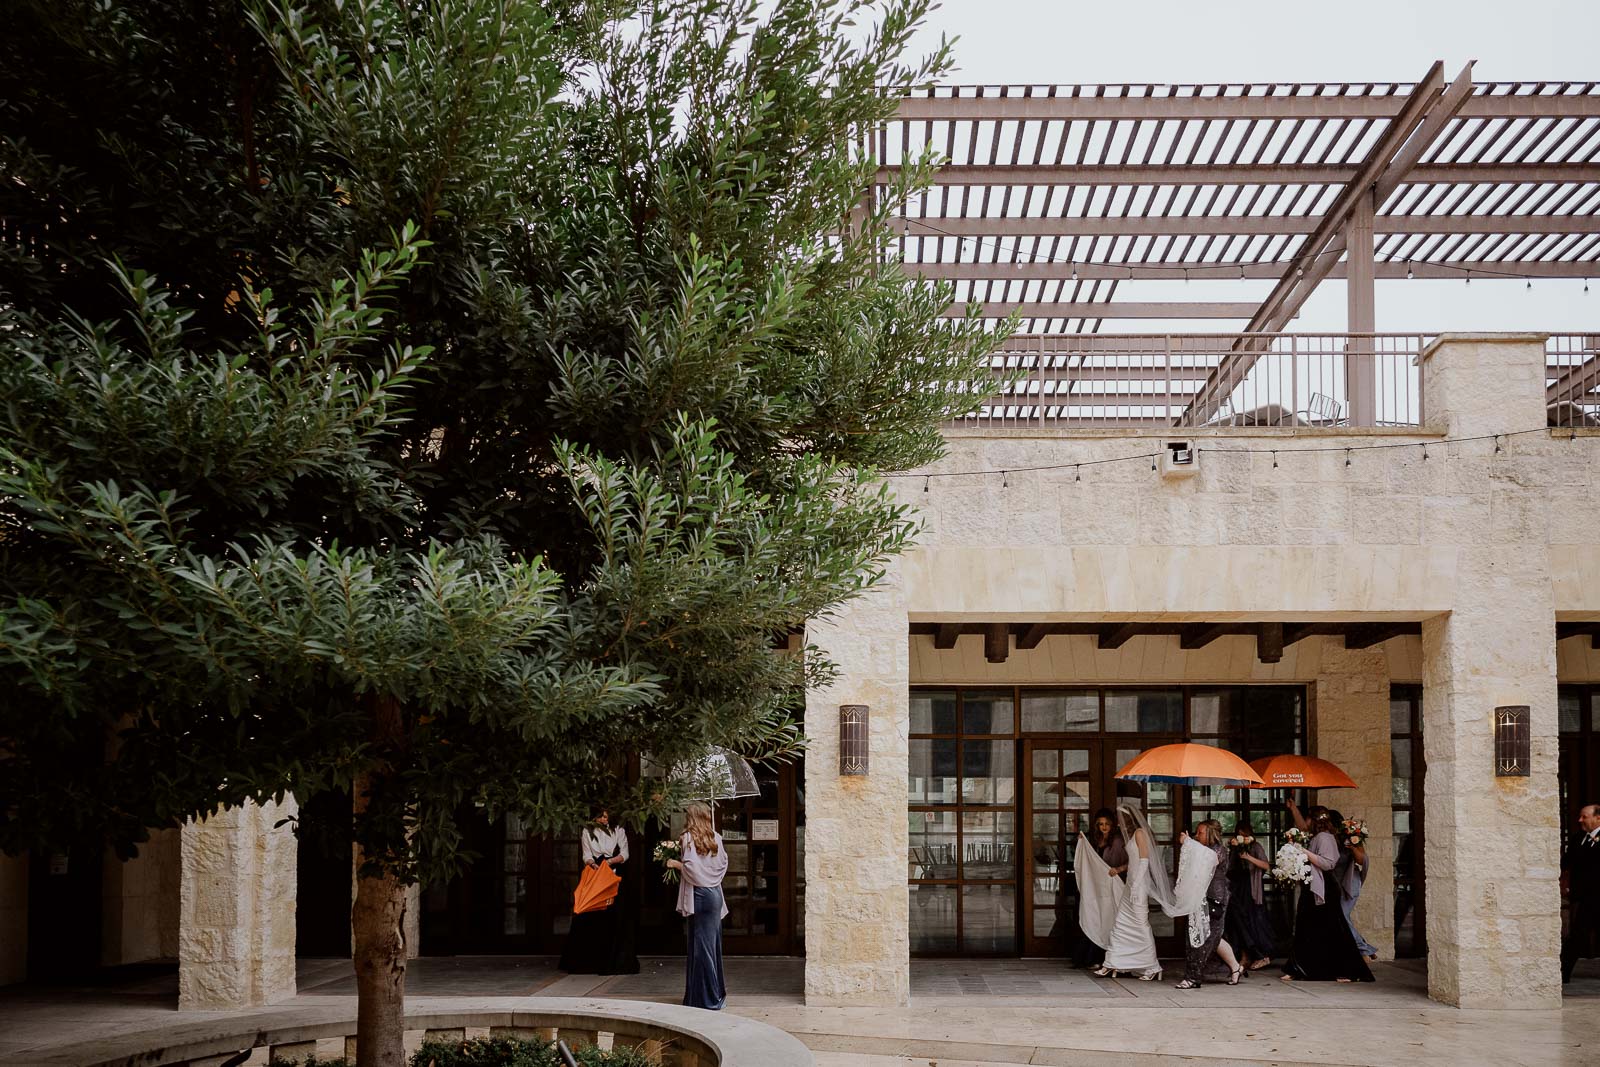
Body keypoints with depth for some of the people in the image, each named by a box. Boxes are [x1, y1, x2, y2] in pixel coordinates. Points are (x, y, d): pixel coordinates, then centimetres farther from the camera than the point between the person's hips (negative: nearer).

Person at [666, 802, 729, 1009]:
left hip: (697, 896, -6)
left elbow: (691, 867, -18)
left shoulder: (689, 838, -9)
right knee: (713, 943, 14)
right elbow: (723, 863, 13)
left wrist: (676, 864, -2)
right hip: (715, 894, 6)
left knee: (700, 945, -2)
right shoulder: (715, 838, 8)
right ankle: (717, 992, 20)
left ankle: (704, 996, -1)